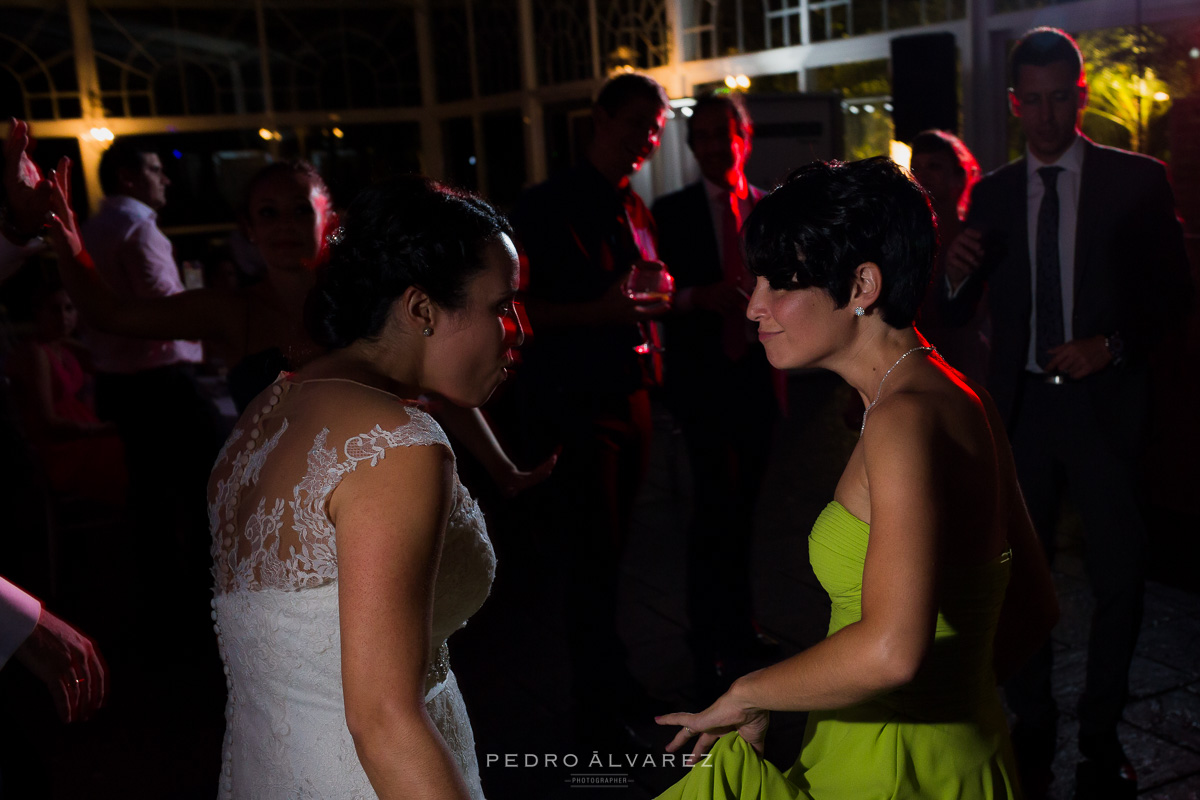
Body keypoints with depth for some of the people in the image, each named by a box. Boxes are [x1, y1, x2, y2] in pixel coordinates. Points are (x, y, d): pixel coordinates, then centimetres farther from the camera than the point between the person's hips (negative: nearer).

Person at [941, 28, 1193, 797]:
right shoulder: (992, 194, 5)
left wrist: (1111, 346, -15)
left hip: (1104, 400, -2)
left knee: (1119, 574, 4)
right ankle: (1033, 728, 24)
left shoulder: (1137, 180, 0)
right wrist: (956, 273, -19)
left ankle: (1101, 736, 22)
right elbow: (964, 314, 3)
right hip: (1022, 402, 2)